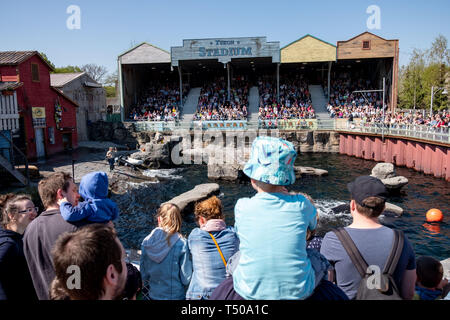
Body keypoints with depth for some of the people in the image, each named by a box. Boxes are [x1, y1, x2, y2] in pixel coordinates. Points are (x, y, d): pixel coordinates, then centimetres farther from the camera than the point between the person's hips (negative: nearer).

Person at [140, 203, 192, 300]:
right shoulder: (182, 244, -20)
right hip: (176, 295, -3)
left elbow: (143, 273, 0)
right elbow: (186, 277, -14)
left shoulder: (146, 242, -10)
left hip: (153, 295, 4)